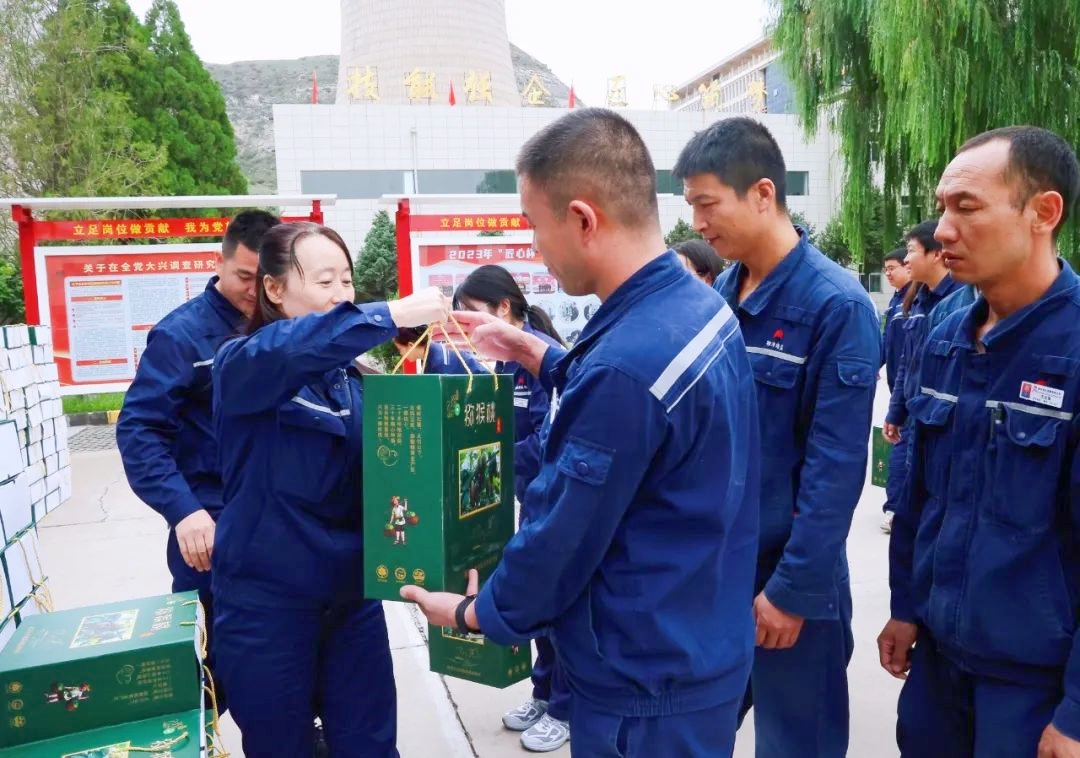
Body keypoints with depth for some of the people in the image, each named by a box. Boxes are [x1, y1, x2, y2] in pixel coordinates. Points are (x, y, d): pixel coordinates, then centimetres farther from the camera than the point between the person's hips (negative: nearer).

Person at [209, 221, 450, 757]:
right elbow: (287, 348, -33)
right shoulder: (241, 363, -10)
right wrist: (391, 315, -39)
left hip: (352, 590, 4)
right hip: (267, 597, -4)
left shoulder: (356, 372, 4)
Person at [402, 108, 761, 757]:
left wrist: (476, 613, -3)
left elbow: (564, 538, -21)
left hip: (646, 683, -8)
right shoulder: (701, 305, -2)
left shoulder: (626, 364, -32)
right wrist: (536, 355, 11)